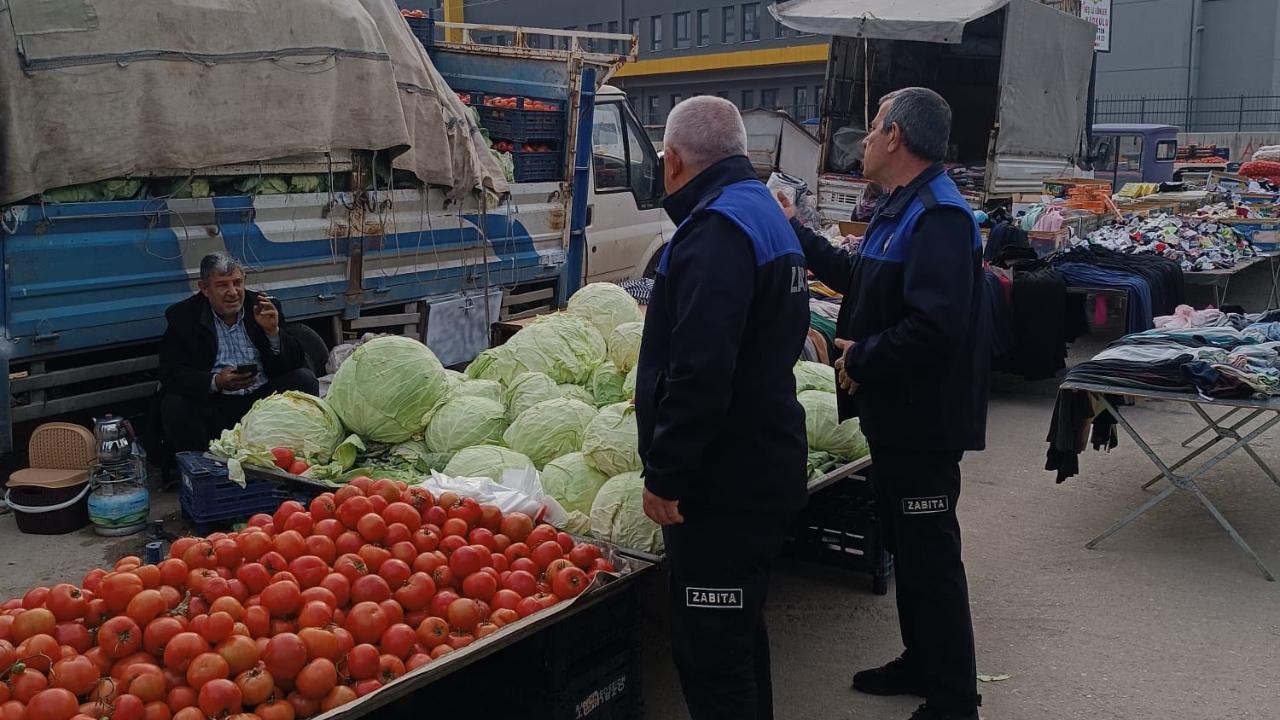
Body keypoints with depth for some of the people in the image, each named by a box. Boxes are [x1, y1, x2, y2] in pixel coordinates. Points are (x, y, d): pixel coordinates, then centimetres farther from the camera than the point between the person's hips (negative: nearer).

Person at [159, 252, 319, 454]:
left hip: (262, 397, 2)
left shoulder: (263, 306, 8)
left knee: (305, 379, -18)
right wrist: (216, 382, -24)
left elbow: (295, 363, 3)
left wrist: (273, 331, -15)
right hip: (215, 405, -2)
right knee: (173, 405, -28)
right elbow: (170, 374, -7)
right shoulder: (183, 315, 3)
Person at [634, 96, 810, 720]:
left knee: (709, 648, -2)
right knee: (739, 631, 22)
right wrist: (658, 389, 29)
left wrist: (665, 473, -19)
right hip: (762, 468, 11)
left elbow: (701, 370, -27)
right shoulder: (766, 215, 17)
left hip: (724, 481, -11)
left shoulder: (717, 228, -17)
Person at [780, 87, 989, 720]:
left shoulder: (937, 215, -21)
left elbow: (935, 328, -32)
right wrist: (794, 230, 30)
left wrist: (861, 360, -19)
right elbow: (856, 276, 28)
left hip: (924, 421, -11)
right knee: (906, 545, 20)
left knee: (930, 555, 1)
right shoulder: (903, 208, 14)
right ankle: (922, 665, 37)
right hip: (898, 414, 11)